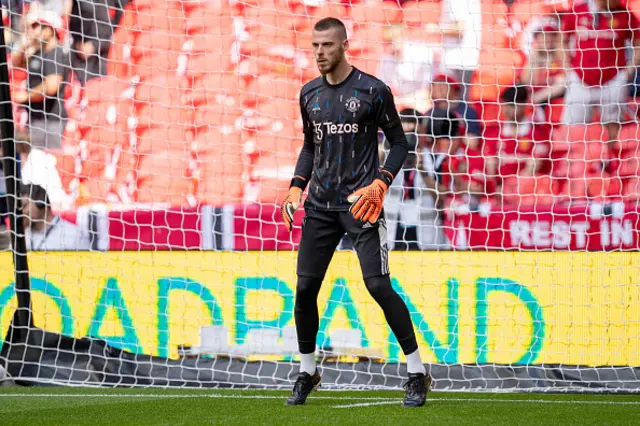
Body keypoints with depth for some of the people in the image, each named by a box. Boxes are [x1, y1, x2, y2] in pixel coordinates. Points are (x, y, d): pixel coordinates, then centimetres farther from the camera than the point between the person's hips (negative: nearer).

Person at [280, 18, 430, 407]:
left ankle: (417, 373, -3)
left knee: (379, 285, -12)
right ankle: (307, 372, 19)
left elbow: (399, 143, -1)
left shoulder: (372, 91, -7)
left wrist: (379, 184, -15)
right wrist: (297, 187, 8)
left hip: (361, 203, -5)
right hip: (320, 204, 5)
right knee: (305, 287, 2)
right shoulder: (310, 94, 9)